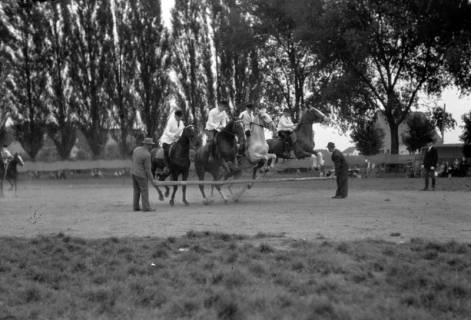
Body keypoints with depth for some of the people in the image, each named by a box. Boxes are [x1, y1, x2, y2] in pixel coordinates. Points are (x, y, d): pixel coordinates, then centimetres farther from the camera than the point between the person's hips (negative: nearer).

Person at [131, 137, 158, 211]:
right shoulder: (147, 155, -21)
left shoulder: (136, 149, 1)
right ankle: (146, 207, 2)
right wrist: (152, 180, -11)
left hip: (134, 172, 8)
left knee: (136, 191, 12)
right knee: (144, 191, 1)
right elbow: (148, 169, -18)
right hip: (141, 175, -8)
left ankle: (136, 207, 13)